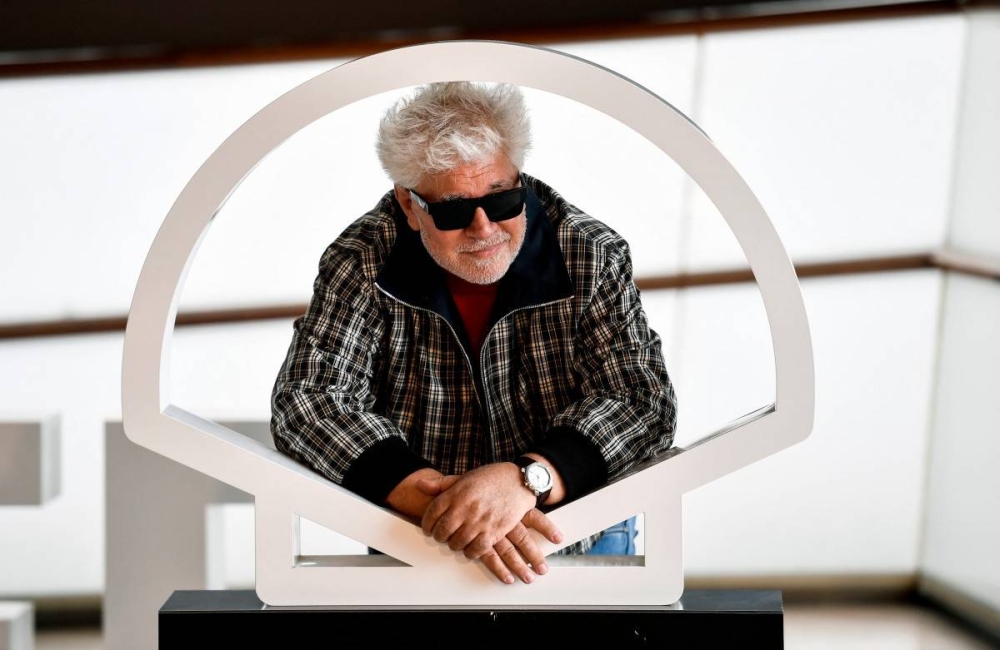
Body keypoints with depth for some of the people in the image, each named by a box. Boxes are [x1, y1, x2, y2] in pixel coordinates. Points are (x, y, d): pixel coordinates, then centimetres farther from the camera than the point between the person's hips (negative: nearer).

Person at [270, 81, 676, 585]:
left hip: (578, 538, 2)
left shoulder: (593, 256, -6)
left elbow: (642, 402, -12)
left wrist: (524, 479, -31)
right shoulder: (360, 263, -6)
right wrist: (438, 497, -27)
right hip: (415, 544, -1)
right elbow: (305, 402, -13)